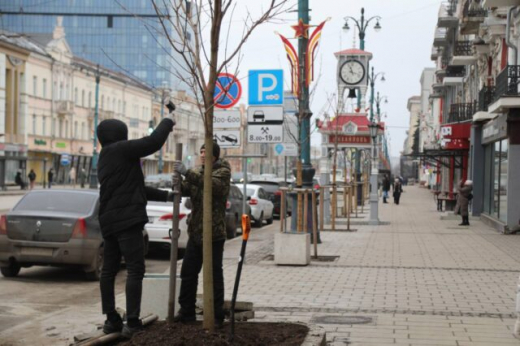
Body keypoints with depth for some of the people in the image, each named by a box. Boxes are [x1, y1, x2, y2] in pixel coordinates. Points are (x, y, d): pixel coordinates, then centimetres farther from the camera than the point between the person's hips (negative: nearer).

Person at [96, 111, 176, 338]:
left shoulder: (104, 160, 23)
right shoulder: (120, 149, -5)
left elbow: (134, 187, 25)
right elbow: (152, 143, -13)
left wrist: (166, 196, 25)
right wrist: (167, 122, 4)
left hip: (109, 220, 10)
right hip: (127, 219, -10)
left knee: (109, 270, 9)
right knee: (135, 270, -9)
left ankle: (111, 320, 13)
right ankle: (132, 323, -13)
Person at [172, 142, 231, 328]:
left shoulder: (222, 172, -4)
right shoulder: (197, 172, 17)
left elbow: (213, 185, -25)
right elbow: (185, 189, 6)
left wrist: (187, 173, -29)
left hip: (213, 233, -6)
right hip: (195, 232, 7)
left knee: (214, 275, -2)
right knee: (187, 273, 8)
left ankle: (216, 315, 4)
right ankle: (186, 311, 18)